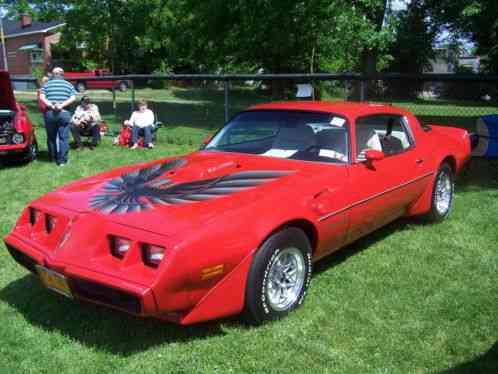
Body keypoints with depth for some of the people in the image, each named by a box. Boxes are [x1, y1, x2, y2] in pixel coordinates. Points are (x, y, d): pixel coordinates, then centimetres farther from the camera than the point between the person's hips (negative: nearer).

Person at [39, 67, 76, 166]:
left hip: (50, 113, 1)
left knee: (51, 136, 13)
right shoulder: (69, 85, 11)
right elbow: (73, 98, -5)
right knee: (63, 137, 1)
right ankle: (62, 160, -2)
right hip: (64, 113, -1)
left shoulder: (47, 84, 12)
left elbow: (42, 97, -3)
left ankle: (53, 157, 23)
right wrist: (62, 105, -12)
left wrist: (50, 105, -11)